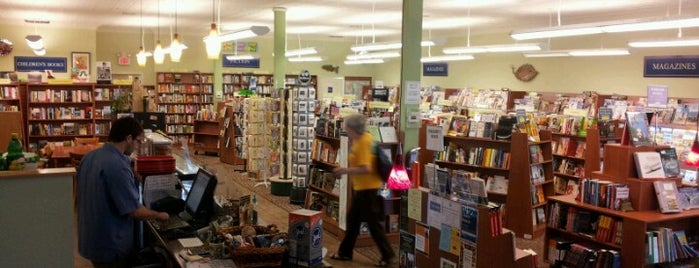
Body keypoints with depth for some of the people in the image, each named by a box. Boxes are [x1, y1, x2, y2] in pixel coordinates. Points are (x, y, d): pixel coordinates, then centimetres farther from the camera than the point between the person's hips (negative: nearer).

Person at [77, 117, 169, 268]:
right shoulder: (117, 166, -26)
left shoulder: (89, 157, 4)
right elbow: (134, 210, -23)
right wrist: (159, 216, -7)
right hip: (110, 245, -9)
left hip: (91, 239, 9)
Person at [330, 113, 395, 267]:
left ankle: (388, 255, 11)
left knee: (373, 223, -1)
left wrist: (345, 171, -21)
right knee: (352, 219, 16)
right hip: (360, 187, 10)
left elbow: (366, 169, -29)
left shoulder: (363, 143, -23)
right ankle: (345, 252, 28)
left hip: (368, 187, -10)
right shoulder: (361, 139, 6)